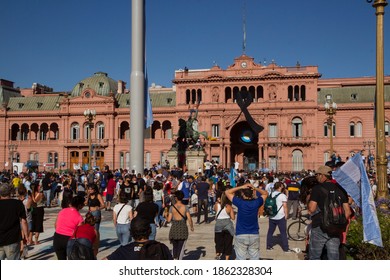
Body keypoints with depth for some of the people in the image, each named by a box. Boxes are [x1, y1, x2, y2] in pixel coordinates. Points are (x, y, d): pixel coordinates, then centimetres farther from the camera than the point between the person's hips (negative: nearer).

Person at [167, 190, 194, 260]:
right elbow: (189, 219, -8)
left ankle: (175, 258, 7)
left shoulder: (172, 207, -3)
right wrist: (191, 227, 8)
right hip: (183, 228, -1)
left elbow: (169, 220, -4)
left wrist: (166, 217, 18)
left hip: (174, 228, 1)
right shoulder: (185, 207, -5)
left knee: (175, 246, 19)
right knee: (181, 246, 6)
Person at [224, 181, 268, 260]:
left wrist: (240, 187, -11)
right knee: (255, 259, 11)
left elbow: (227, 192, -4)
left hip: (241, 236, -2)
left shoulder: (240, 202, -13)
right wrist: (255, 188, -5)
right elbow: (265, 193, 12)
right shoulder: (256, 202, -7)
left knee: (241, 259, 6)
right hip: (254, 235, 2)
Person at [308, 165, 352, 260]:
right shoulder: (340, 189, 8)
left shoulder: (317, 188, -8)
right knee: (334, 257, 10)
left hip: (320, 227, -5)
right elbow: (348, 212, 6)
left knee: (314, 256, 7)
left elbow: (311, 209, -14)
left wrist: (309, 200, 4)